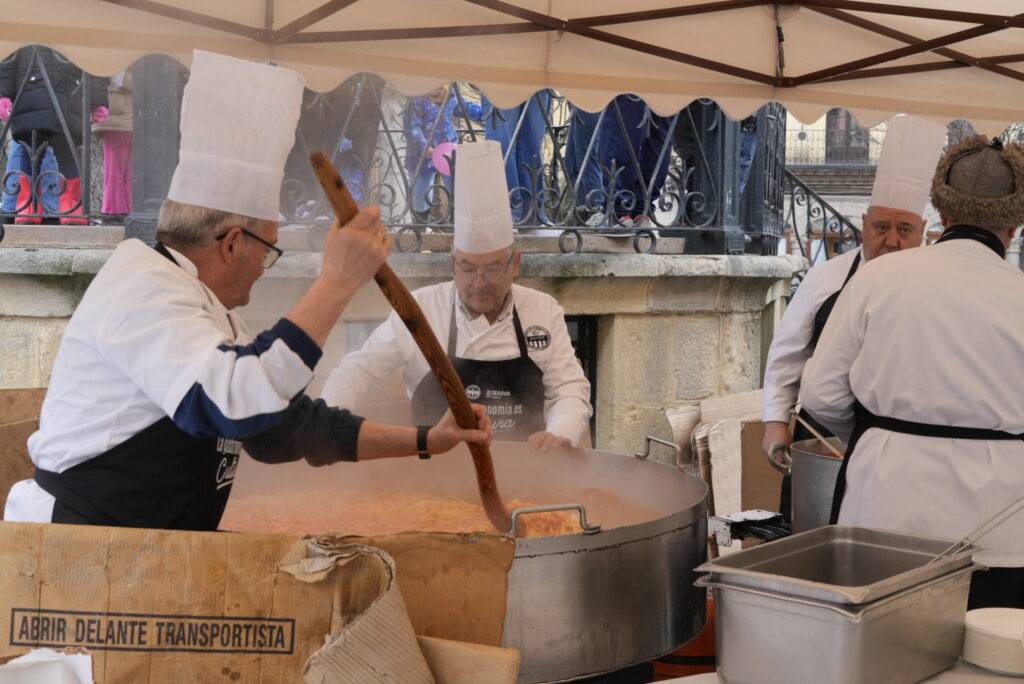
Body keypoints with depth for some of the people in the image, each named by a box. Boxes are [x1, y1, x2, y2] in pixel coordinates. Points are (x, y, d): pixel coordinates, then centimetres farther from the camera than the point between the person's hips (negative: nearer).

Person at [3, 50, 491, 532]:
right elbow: (239, 403, -31)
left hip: (153, 551, 9)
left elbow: (287, 421, 17)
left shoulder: (211, 313, 14)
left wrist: (425, 441, 14)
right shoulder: (144, 288, -15)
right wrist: (337, 282, -25)